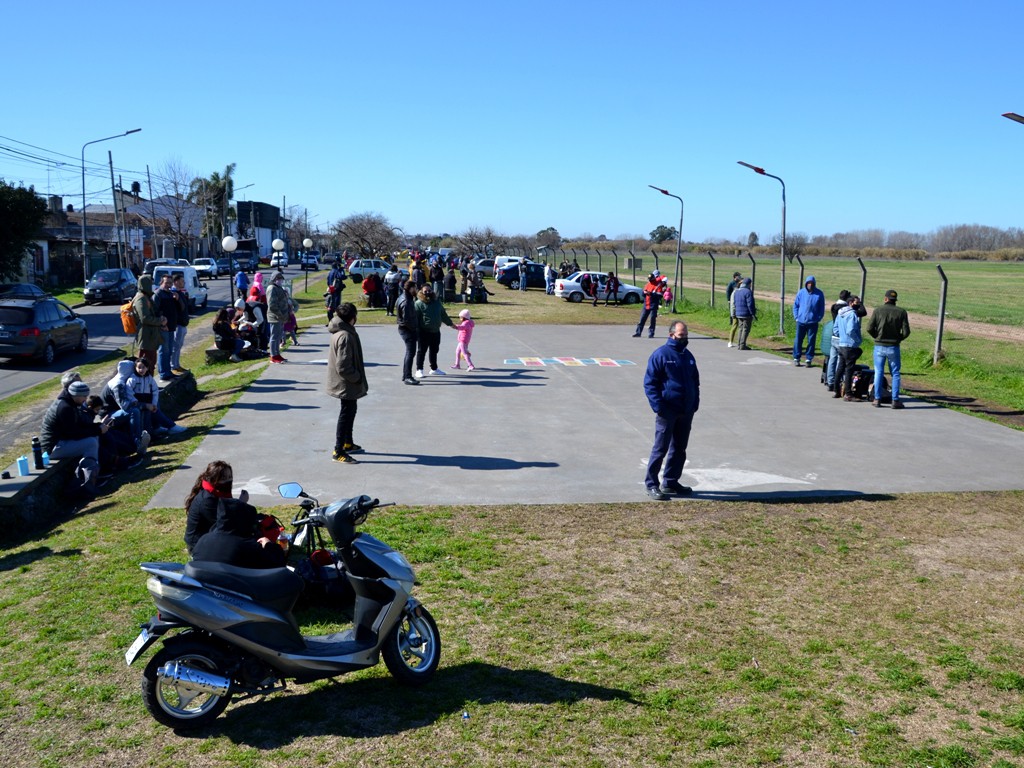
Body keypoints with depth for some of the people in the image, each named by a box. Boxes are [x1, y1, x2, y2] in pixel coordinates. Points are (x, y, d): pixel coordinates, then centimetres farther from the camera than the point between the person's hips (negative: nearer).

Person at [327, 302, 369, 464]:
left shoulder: (340, 331, 6)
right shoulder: (345, 336, -27)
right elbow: (343, 366, -28)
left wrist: (357, 377, 16)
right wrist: (357, 378, -16)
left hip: (346, 384, 10)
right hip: (347, 385, -10)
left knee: (350, 411, 23)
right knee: (346, 415, -2)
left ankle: (348, 443, 37)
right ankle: (339, 452, 6)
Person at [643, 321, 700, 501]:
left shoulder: (688, 356, 11)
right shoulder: (660, 354, -10)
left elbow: (695, 381, 21)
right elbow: (649, 383, -12)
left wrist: (695, 403, 10)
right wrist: (658, 407, -18)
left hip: (686, 412, 7)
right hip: (667, 412, -7)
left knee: (679, 449, 12)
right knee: (660, 449, -3)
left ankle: (670, 482, 23)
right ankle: (651, 484, 6)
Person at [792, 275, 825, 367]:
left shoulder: (819, 294, -2)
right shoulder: (801, 292, 0)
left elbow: (822, 308, 6)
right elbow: (795, 305, 9)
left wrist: (819, 318, -3)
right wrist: (796, 317, 1)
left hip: (813, 322, -1)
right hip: (801, 321, 1)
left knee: (811, 341, 4)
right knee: (798, 340, 4)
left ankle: (809, 359, 14)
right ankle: (796, 358, 15)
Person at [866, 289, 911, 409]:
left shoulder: (878, 310, -4)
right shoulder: (901, 312, -3)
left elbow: (869, 328, -8)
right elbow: (906, 331, -6)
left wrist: (877, 337, 8)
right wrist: (898, 339, 12)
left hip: (879, 346, 0)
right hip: (894, 347, 0)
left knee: (878, 373, 7)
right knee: (895, 374, 8)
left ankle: (877, 399, 7)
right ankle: (895, 400, 5)